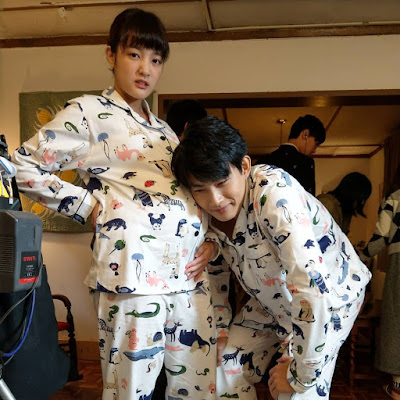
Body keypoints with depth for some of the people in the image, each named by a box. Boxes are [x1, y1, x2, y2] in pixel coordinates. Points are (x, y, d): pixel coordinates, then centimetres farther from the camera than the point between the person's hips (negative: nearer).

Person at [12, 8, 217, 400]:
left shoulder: (163, 129, 21)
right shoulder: (88, 112, 1)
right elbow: (24, 166, 0)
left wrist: (208, 239, 9)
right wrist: (91, 206, -5)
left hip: (189, 271, 7)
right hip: (134, 271, -6)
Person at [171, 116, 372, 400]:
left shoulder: (273, 192, -35)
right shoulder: (208, 214, -14)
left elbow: (312, 289, -39)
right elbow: (216, 271, 6)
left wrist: (300, 375, -30)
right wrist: (220, 329, 5)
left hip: (330, 293, -6)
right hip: (271, 301, 6)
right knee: (225, 368, 5)